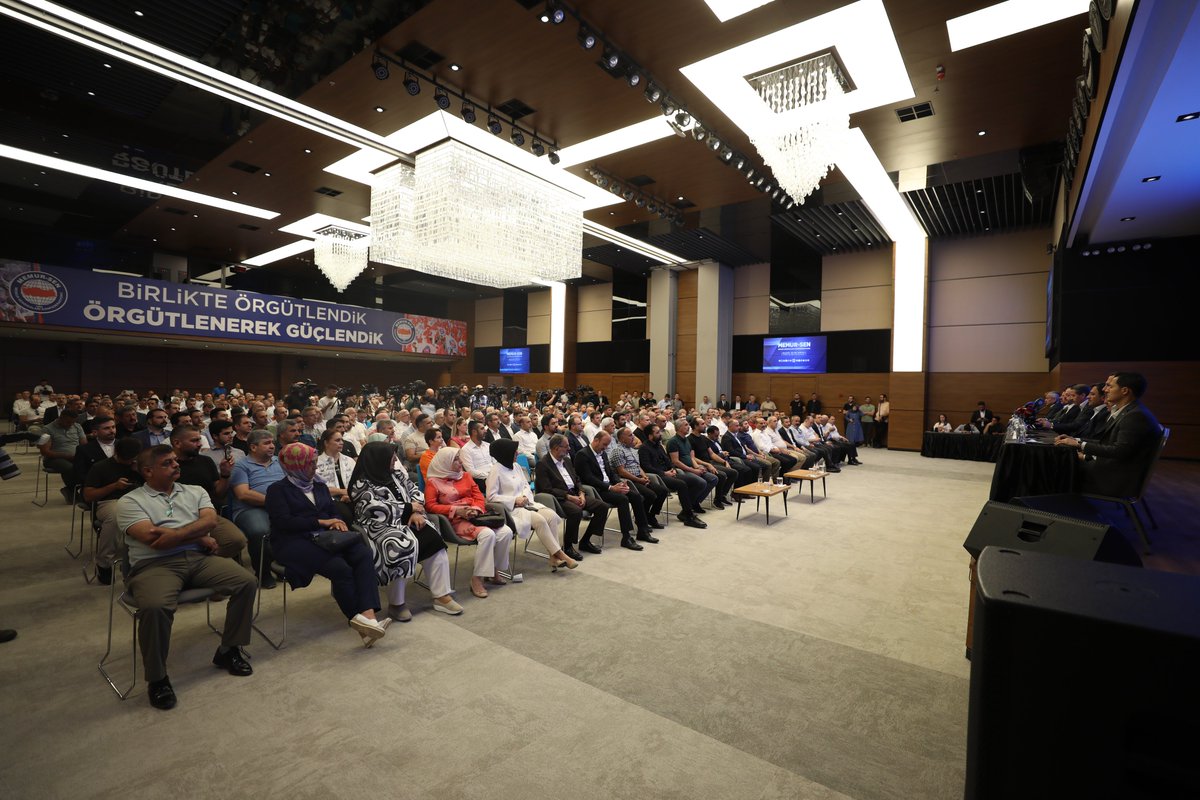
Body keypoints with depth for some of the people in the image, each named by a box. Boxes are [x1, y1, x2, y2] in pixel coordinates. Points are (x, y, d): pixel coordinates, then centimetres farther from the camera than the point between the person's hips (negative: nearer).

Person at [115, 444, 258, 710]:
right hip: (154, 565, -4)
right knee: (155, 607, -35)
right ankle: (157, 679, -10)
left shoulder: (195, 491, 19)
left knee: (246, 581, -17)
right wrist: (200, 537, -4)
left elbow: (210, 520, 1)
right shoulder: (130, 502, 6)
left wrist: (176, 534, -13)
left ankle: (229, 650, 3)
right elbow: (153, 539, -9)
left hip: (199, 559, 4)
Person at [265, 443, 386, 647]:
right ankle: (360, 620, -18)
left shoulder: (319, 485, 24)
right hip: (294, 542, -5)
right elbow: (283, 521, -8)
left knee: (364, 554, -26)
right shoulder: (277, 490, 7)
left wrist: (338, 522, -5)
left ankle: (368, 615, -37)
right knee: (340, 568, -31)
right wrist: (320, 522, -12)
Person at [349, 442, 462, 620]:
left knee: (434, 540, -18)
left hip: (406, 521, 6)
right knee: (404, 547, -34)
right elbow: (376, 509, -17)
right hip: (380, 527, -6)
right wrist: (409, 508, -11)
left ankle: (441, 595, -13)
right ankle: (396, 604, -15)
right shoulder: (362, 484, -6)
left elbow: (415, 491, 14)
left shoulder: (396, 474, 15)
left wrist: (417, 512, -6)